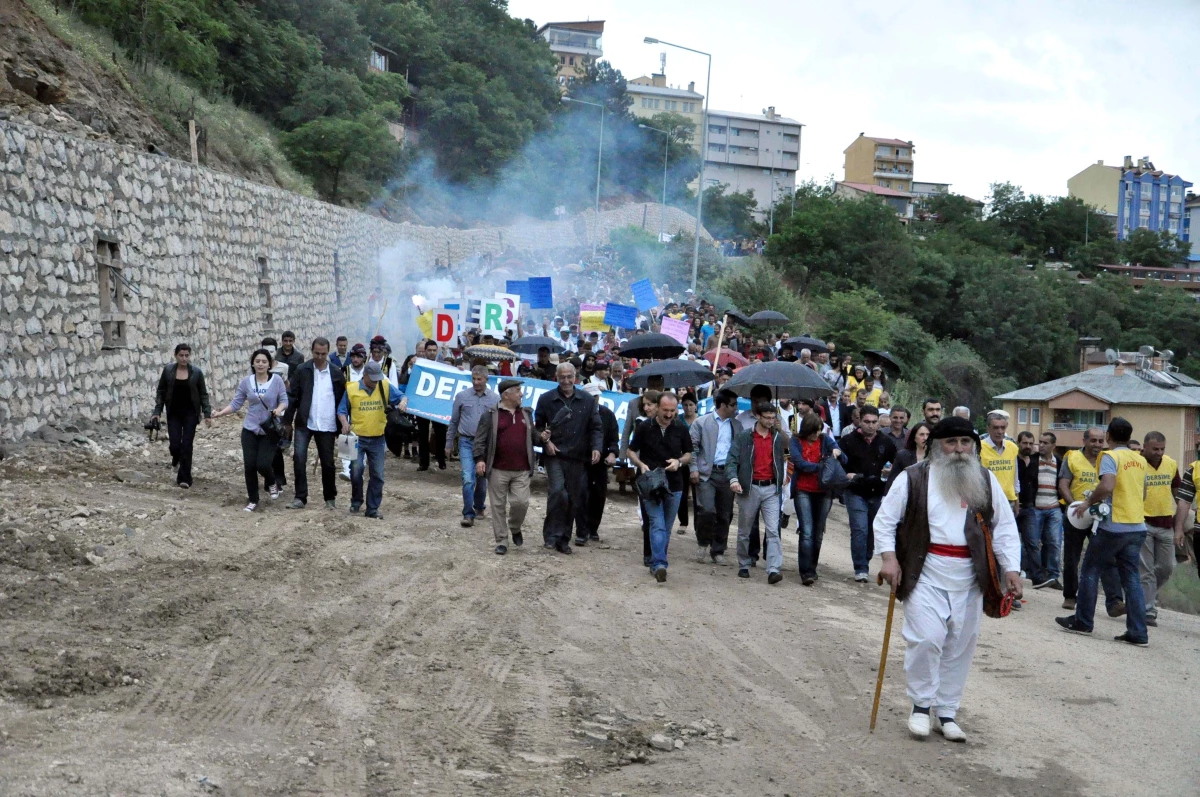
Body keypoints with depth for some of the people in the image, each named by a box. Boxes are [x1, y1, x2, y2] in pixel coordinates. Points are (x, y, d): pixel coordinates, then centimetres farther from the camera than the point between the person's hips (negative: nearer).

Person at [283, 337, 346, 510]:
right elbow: (292, 397, 1)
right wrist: (288, 421, -1)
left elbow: (343, 401, 5)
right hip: (304, 424, -1)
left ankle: (330, 498, 24)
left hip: (327, 426, 1)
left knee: (327, 463, 8)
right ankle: (300, 498, -5)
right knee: (299, 458, -12)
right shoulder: (302, 371, -1)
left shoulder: (336, 373, 1)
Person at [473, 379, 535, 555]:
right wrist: (479, 459, -14)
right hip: (498, 470, -3)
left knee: (521, 502, -6)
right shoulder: (491, 414, -1)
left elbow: (531, 437, 21)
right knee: (498, 506, 3)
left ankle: (515, 528, 23)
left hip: (521, 470, 3)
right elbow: (480, 439, -3)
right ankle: (501, 541, 13)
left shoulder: (526, 413, 13)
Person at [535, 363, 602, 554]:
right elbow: (537, 426, 11)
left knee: (574, 499, 5)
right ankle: (552, 535, -8)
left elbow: (596, 428, 8)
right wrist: (545, 440, -6)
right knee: (558, 493, -19)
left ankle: (563, 539, 17)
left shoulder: (587, 401, 7)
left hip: (577, 458, 2)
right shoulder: (546, 399, 3)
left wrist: (596, 447, -7)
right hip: (554, 456, -2)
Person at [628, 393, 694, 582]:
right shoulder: (645, 428, -2)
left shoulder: (681, 430, 4)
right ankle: (659, 565, -22)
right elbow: (631, 451, 7)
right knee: (658, 525, -15)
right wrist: (641, 464, -12)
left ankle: (656, 563, 21)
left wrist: (679, 462, -7)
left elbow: (688, 454, 14)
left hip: (674, 486, 3)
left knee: (666, 528, 9)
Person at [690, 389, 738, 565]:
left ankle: (718, 551, 18)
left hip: (728, 474, 4)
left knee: (725, 515, 5)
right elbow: (692, 446, 1)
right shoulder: (702, 422, 2)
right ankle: (703, 543, 9)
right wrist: (694, 468, -7)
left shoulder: (736, 425, 11)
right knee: (707, 510, -15)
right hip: (707, 473, -4)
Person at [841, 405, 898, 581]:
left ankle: (864, 564, 25)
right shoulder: (848, 441, -1)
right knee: (860, 530, -11)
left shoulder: (886, 443, 7)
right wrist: (846, 475, -20)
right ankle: (861, 569, -5)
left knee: (872, 532, 10)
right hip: (856, 493, -3)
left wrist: (890, 471, -5)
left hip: (878, 494, 3)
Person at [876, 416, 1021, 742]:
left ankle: (947, 712, 22)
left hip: (969, 578, 4)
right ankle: (921, 705, 8)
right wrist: (888, 557, -12)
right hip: (925, 573, -3)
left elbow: (1005, 528, 9)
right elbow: (885, 520, 0)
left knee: (960, 647, 8)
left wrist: (1011, 568, -2)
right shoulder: (914, 478, -3)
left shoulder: (986, 481, 7)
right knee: (926, 639, -13)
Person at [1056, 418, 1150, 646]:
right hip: (1137, 527, 6)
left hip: (1113, 525, -6)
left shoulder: (1110, 456, -10)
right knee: (1131, 577, 7)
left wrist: (1088, 502, -11)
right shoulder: (1140, 460, 11)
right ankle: (1138, 633, 2)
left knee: (1090, 570, 9)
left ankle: (1082, 622, 14)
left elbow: (1106, 486, -25)